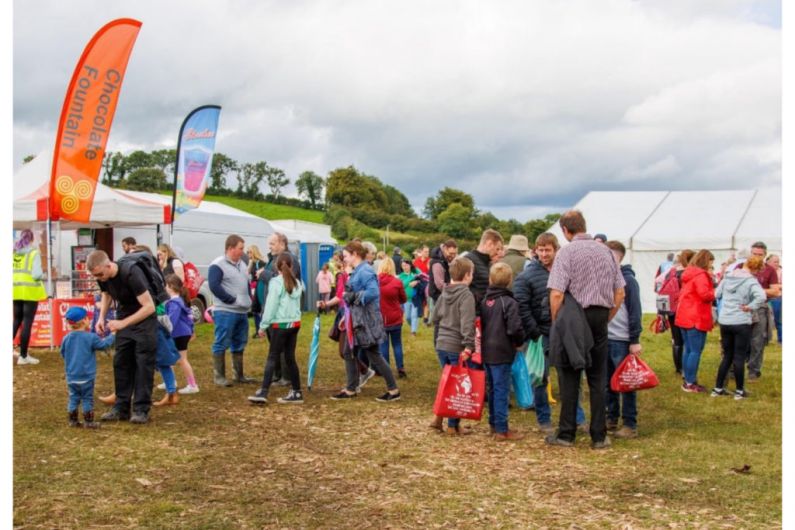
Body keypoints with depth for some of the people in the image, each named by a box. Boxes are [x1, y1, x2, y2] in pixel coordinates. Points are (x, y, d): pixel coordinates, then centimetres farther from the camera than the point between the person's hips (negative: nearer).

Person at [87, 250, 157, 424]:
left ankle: (141, 409, -3)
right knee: (121, 363, 3)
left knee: (143, 364, -7)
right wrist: (101, 317, -3)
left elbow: (149, 307, -30)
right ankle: (121, 407, 9)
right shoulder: (103, 277, -11)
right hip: (124, 320, 6)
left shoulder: (131, 274, -31)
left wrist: (123, 323, -33)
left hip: (144, 320, -6)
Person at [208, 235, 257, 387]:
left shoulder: (241, 264, 17)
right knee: (221, 344, -2)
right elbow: (214, 286, -20)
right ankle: (219, 376, 3)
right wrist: (232, 300, -19)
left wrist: (249, 300, 11)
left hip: (242, 311, 8)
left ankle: (239, 375, 23)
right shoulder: (218, 265, -10)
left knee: (239, 344, 14)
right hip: (225, 312, -8)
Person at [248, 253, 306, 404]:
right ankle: (296, 392, 12)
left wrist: (263, 325, -5)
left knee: (272, 358, -5)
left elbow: (271, 306, -10)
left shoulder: (276, 282, -9)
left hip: (280, 324, -6)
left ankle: (263, 392, -11)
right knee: (290, 358, 11)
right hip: (294, 323, 6)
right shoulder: (296, 283, 10)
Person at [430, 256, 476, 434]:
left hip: (441, 345, 7)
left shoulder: (444, 294, 8)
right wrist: (468, 346, -26)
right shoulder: (466, 295, -14)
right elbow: (467, 323, -24)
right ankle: (453, 425, 9)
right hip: (458, 347, -7)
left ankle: (439, 417, 15)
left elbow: (434, 317, 15)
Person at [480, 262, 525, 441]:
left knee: (492, 388, 18)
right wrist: (519, 341, -1)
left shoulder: (484, 301, 6)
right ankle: (501, 430, 0)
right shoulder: (509, 302, -15)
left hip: (486, 351, 7)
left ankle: (494, 423, 27)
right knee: (502, 390, -2)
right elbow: (515, 329, -20)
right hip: (502, 352, -7)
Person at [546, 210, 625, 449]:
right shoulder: (605, 250, 7)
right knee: (598, 379, 10)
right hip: (600, 320, 4)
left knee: (569, 378, 5)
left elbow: (556, 295, -16)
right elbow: (620, 293, 9)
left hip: (574, 320, -4)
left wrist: (556, 324, -3)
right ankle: (599, 436, 13)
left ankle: (566, 434, 10)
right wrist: (606, 319, 17)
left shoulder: (567, 252, -9)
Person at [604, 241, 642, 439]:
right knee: (608, 383, 12)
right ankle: (611, 419, 23)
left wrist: (635, 340, -14)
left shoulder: (628, 279, -9)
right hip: (604, 338, 6)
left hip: (622, 340, -6)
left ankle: (630, 425, 6)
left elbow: (635, 311, -11)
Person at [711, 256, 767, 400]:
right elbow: (761, 297, -29)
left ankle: (718, 388, 17)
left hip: (724, 321, 5)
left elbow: (716, 295, 9)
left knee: (727, 356, 16)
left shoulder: (727, 277, 5)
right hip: (741, 323, -5)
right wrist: (750, 307, -17)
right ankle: (739, 391, 12)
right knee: (739, 358, 4)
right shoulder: (751, 281, -13)